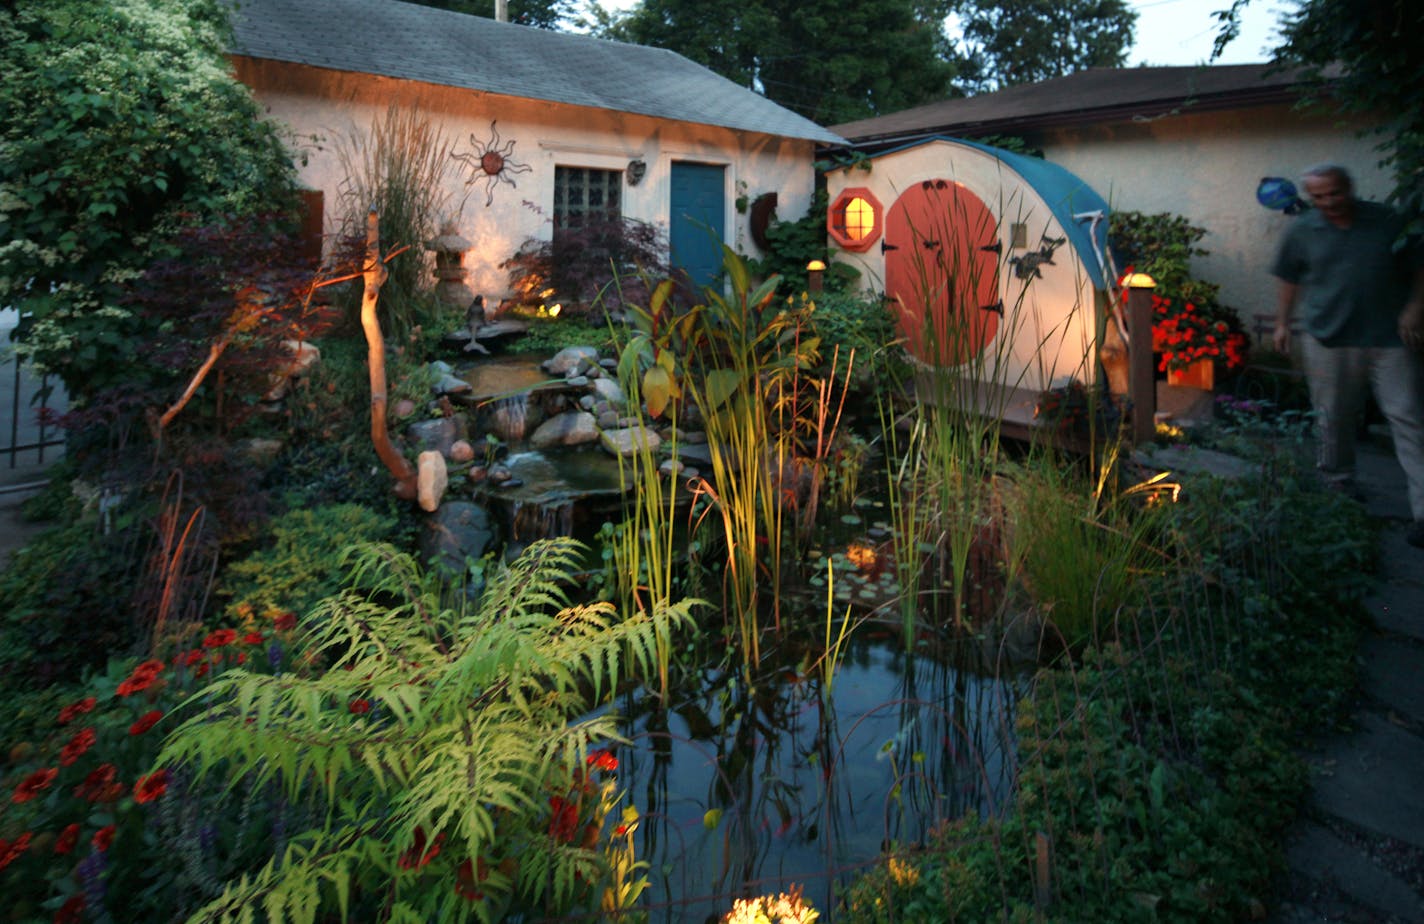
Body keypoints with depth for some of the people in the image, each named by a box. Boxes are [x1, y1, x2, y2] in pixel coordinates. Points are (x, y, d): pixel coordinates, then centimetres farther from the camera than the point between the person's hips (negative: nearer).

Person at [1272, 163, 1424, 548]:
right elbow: (1290, 279, 15)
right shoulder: (1302, 232, 4)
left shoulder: (1388, 223, 3)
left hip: (1389, 339, -1)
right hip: (1329, 340, 1)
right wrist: (1282, 322, 11)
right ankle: (1336, 485, 31)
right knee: (1333, 419, 10)